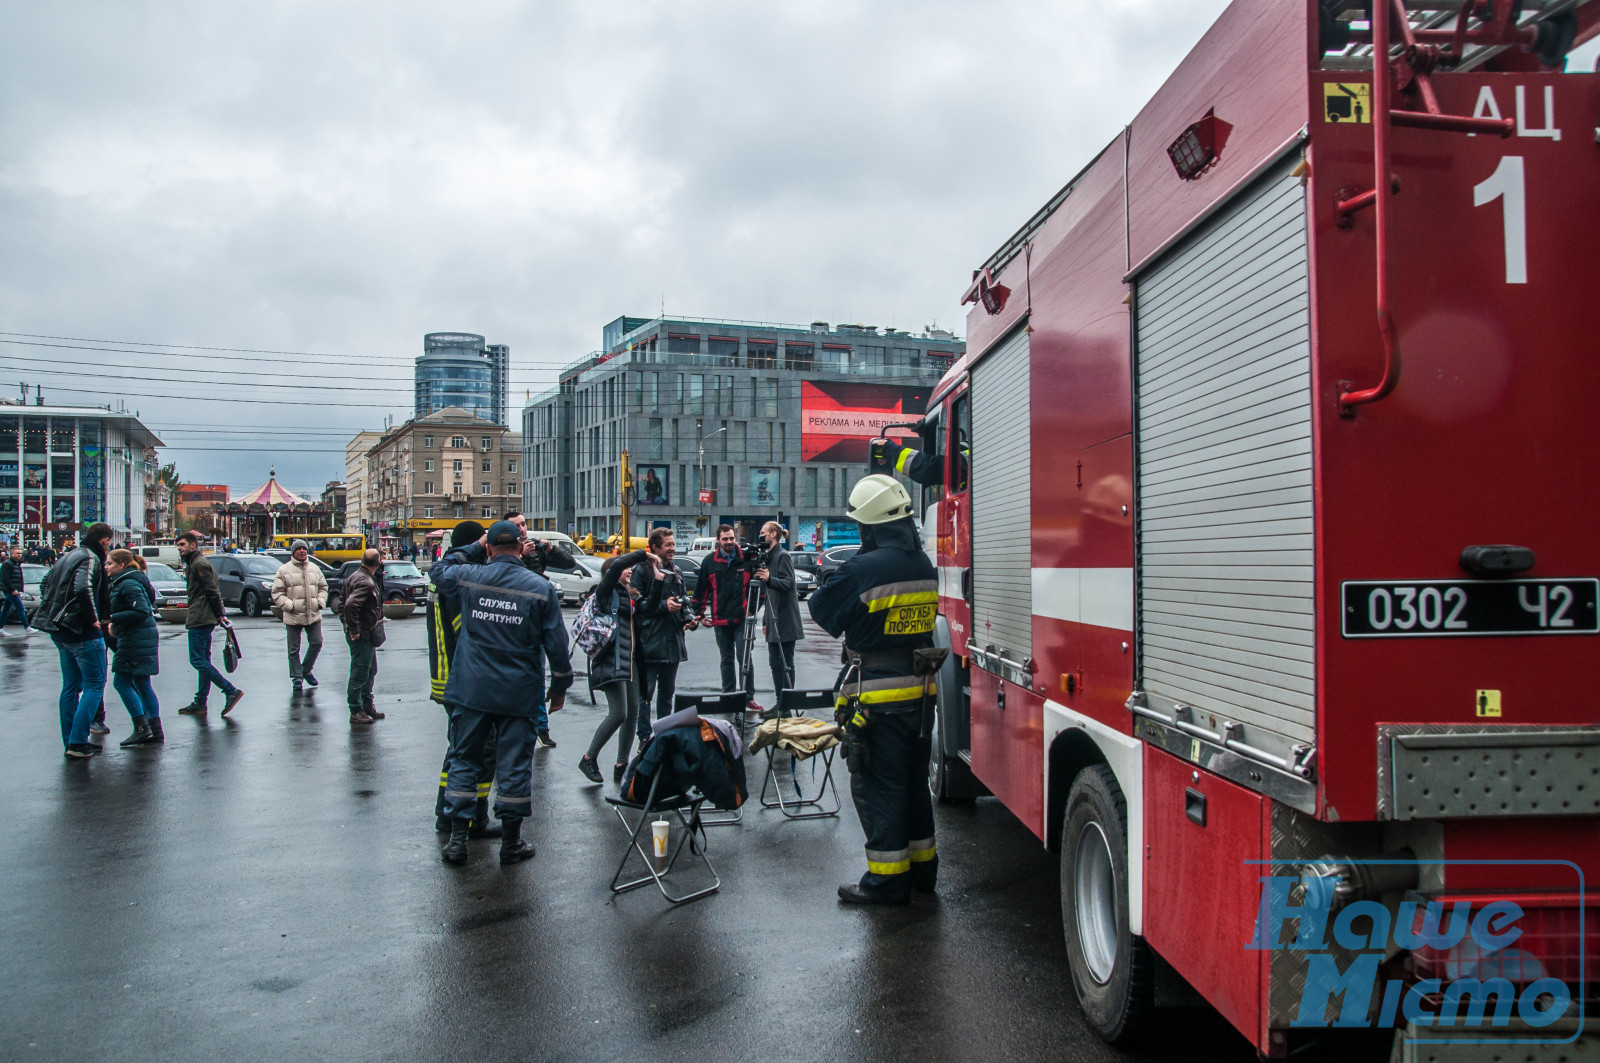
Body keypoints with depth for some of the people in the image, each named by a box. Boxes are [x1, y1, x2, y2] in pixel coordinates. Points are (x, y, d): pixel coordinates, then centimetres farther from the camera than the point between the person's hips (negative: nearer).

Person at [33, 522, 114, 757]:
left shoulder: (71, 555, 16)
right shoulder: (91, 559, -13)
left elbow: (46, 585, 26)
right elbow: (82, 589, -29)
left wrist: (54, 612, 20)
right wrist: (94, 619, -19)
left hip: (60, 630, 9)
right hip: (82, 631, -9)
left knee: (71, 685, 15)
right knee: (94, 684, -3)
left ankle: (70, 742, 19)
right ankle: (78, 743, -8)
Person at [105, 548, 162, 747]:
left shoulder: (128, 585, -15)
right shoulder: (121, 583, 17)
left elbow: (141, 611, -23)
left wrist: (114, 618, -17)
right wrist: (115, 624, 12)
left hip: (135, 639, -10)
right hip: (142, 638, 10)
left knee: (121, 682, -5)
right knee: (142, 684, 11)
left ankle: (142, 728, -4)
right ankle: (155, 732, 13)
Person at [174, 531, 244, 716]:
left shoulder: (199, 564, -12)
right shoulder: (193, 564, 21)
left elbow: (212, 591, -17)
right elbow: (212, 592, 21)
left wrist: (219, 614, -14)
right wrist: (221, 613, 15)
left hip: (200, 620, -11)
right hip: (203, 619, 11)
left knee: (198, 660, -11)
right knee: (203, 660, 11)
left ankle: (231, 691, -14)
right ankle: (200, 703, 15)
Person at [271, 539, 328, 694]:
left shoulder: (314, 569, 9)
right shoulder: (284, 570, -3)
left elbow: (323, 587, 19)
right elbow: (277, 593, -4)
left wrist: (321, 601, 2)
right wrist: (289, 605, -16)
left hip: (314, 615, 3)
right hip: (293, 617, -3)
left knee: (316, 643, 3)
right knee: (294, 649, 3)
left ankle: (306, 670, 25)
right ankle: (297, 678, 13)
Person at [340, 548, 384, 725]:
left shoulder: (354, 576, 10)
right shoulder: (367, 583, -22)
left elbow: (342, 601, 18)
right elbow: (350, 605, -33)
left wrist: (347, 625, 18)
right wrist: (354, 631, -24)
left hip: (365, 635, 10)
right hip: (362, 635, -10)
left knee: (369, 671, 20)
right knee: (360, 673, -3)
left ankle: (367, 706, 30)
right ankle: (356, 713, 4)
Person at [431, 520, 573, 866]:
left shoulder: (468, 577, -3)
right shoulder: (540, 588, -7)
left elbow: (439, 571, 21)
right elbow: (556, 644, -4)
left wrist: (476, 549, 19)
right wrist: (560, 687, 8)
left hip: (471, 691, 1)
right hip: (518, 694, -1)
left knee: (464, 760, 12)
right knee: (514, 765, 7)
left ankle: (457, 840, 14)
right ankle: (511, 843, 15)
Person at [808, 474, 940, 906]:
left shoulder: (862, 570, -19)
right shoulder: (925, 567, 5)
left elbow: (821, 608, -7)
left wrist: (841, 577, 13)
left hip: (876, 696, -7)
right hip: (920, 689, 8)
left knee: (877, 784, 2)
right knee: (914, 779, 18)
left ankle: (888, 879, 8)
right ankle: (921, 865, 29)